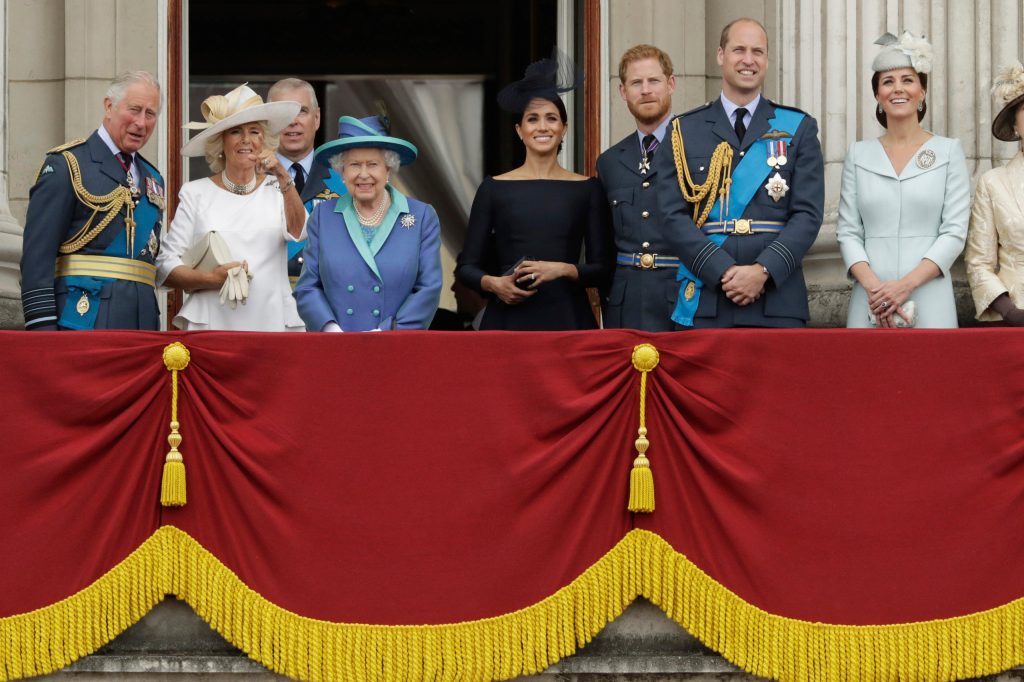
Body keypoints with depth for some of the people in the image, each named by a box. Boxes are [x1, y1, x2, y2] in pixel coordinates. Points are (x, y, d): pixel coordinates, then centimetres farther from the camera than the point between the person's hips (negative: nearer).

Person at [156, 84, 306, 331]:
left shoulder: (276, 189, 11)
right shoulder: (196, 193, 8)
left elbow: (299, 232, -8)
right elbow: (165, 267, 4)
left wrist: (284, 178, -19)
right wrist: (211, 279, -13)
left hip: (273, 322, 1)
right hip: (211, 323, -1)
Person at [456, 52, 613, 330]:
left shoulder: (587, 189, 7)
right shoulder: (494, 189, 6)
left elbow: (603, 269, 4)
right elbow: (466, 267, 6)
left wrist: (563, 270, -14)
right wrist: (493, 284, -13)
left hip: (567, 318, 0)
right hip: (508, 318, 0)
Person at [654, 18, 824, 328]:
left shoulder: (798, 128, 10)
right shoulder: (684, 131, 10)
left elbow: (808, 213, 2)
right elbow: (674, 216, 1)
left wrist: (763, 270, -13)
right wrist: (723, 272, -12)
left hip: (777, 302, 0)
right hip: (703, 302, 0)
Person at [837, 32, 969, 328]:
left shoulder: (949, 151, 4)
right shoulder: (858, 155, 10)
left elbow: (954, 232, -2)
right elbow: (848, 232, 5)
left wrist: (905, 284, -14)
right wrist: (873, 286, -12)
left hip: (929, 303, -1)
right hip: (870, 301, 2)